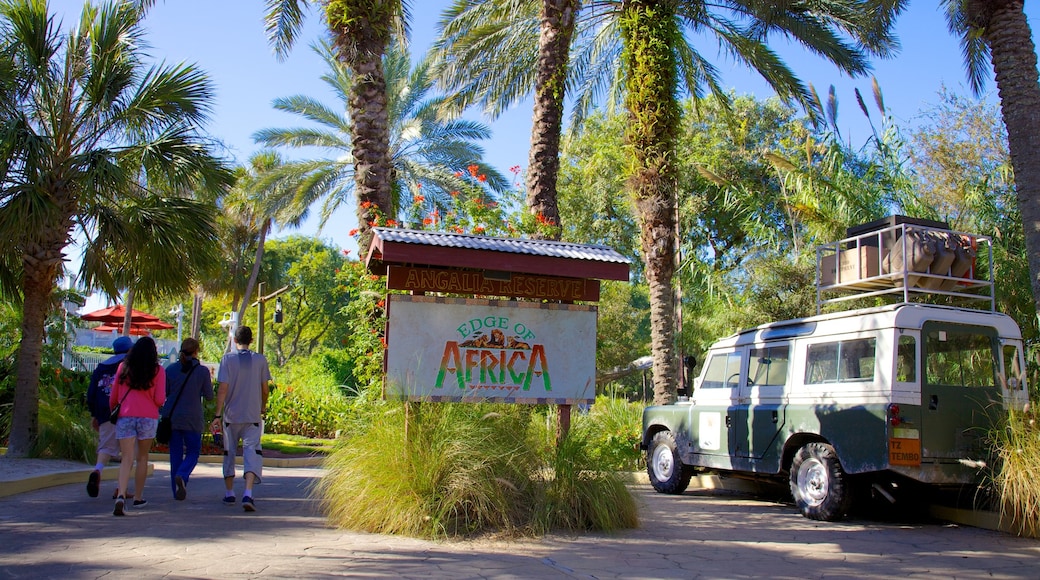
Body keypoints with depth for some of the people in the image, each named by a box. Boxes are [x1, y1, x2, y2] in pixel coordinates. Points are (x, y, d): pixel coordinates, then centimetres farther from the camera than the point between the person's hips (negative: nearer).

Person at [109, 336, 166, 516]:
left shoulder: (123, 367, 6)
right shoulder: (158, 370, 0)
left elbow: (113, 396, 11)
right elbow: (159, 400, -4)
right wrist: (163, 400, 19)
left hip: (125, 416, 1)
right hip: (148, 417, -1)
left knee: (127, 459, -2)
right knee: (142, 458, 14)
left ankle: (121, 496, -22)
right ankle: (138, 498, 22)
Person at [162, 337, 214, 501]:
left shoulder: (170, 369, 0)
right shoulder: (202, 371, -6)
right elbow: (209, 396, -1)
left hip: (172, 418, 3)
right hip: (192, 419, -2)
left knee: (175, 454, 11)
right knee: (193, 452, 9)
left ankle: (177, 490, 10)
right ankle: (182, 476, -18)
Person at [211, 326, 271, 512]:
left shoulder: (228, 359, -3)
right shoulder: (260, 360, 1)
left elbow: (223, 388, -9)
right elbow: (265, 389, 5)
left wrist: (218, 414, -6)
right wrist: (263, 407, 23)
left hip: (231, 415, 0)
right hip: (253, 415, 0)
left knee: (229, 453, 13)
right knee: (252, 452, -3)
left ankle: (229, 494, 22)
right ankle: (248, 494, -19)